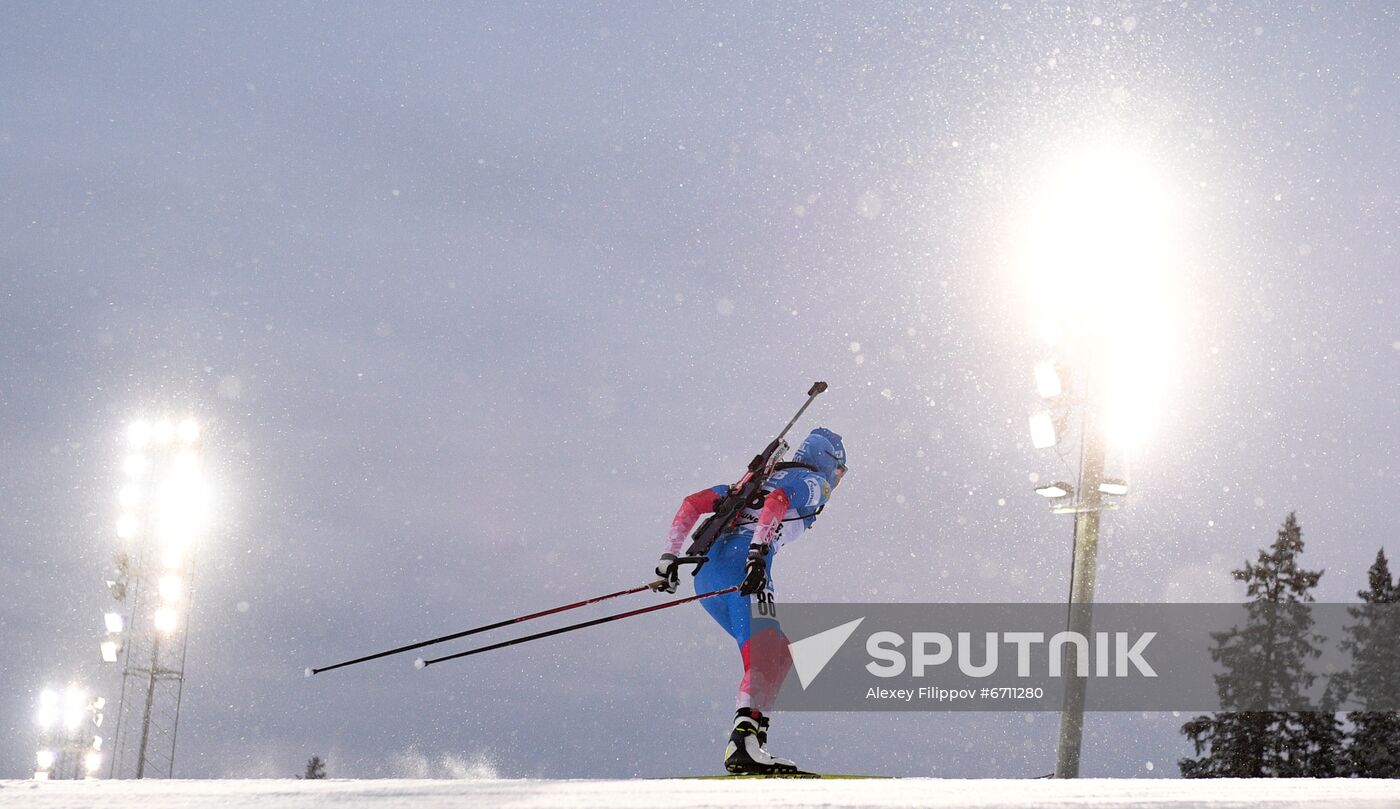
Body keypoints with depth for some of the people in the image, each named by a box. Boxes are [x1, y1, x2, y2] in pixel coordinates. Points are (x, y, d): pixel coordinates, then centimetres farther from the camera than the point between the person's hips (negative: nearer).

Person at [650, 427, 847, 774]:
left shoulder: (759, 480, 35)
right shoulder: (814, 482, 14)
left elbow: (694, 502, 26)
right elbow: (776, 502, -10)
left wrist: (669, 558, 20)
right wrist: (758, 553, -23)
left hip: (706, 574, 8)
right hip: (742, 564, -8)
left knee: (781, 653, 16)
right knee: (765, 657, -22)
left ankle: (753, 743, 3)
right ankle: (742, 743, -43)